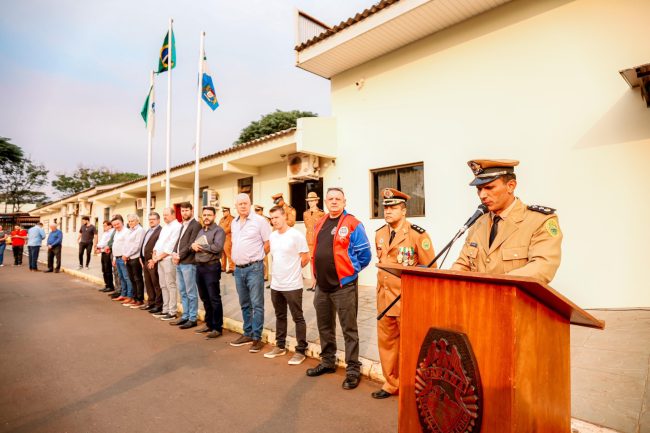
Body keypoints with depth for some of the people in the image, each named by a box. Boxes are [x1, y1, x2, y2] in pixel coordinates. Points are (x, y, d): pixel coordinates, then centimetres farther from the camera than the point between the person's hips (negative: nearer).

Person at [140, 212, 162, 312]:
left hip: (153, 262, -10)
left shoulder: (161, 231, -13)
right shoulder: (148, 231, 20)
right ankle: (151, 303, 26)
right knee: (148, 283, 15)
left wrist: (154, 260, -19)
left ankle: (159, 305, 4)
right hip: (145, 261, 10)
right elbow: (143, 245, 23)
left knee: (156, 284, -3)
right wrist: (141, 257, 15)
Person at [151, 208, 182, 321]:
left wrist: (160, 256, -12)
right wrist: (154, 253, 3)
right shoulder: (165, 227, 19)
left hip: (169, 259, -9)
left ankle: (172, 312, 1)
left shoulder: (177, 226, -11)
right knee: (163, 286, 13)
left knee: (171, 286, -5)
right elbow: (159, 241, 18)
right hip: (160, 259, 9)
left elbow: (171, 245, -16)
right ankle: (165, 310, 21)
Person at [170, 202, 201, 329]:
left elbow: (191, 245, -15)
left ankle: (192, 319, 6)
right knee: (182, 291, 14)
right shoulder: (183, 226, 19)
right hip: (179, 263, 9)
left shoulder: (196, 225, -9)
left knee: (191, 292, -2)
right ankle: (185, 316, 24)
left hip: (188, 263, -9)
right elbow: (178, 241, 17)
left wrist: (179, 256, -11)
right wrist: (174, 254, 0)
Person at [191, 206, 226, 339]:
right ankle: (209, 324, 26)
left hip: (211, 267, -8)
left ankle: (217, 327, 4)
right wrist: (193, 246, -9)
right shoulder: (200, 231, 19)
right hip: (199, 266, 8)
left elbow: (217, 247, -21)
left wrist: (200, 246, -11)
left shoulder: (218, 230, -7)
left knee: (214, 298, -4)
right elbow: (193, 246, 15)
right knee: (204, 298, 14)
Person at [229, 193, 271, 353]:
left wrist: (256, 256, 1)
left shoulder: (259, 220, -9)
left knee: (257, 304, -1)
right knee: (244, 304, 16)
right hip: (238, 268, 7)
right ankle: (248, 334, 28)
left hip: (254, 268, -7)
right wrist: (237, 257, 13)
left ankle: (257, 338, 8)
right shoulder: (234, 223, 12)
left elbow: (268, 243, -8)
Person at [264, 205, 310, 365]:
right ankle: (280, 346, 33)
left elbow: (305, 258, -11)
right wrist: (278, 271, 11)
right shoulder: (272, 236, 6)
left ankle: (300, 351, 15)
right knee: (280, 317, 19)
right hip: (275, 284, 7)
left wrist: (293, 270, 1)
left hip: (292, 285, -7)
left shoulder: (296, 235, -15)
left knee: (298, 318, 5)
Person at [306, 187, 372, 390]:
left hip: (344, 286, -7)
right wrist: (318, 271, 13)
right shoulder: (319, 224, 11)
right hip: (322, 285, 7)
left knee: (349, 330, 3)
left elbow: (364, 255, -10)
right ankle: (327, 362, 37)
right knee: (324, 327, 19)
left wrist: (349, 271, -4)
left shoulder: (352, 224, -10)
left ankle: (353, 370, 17)